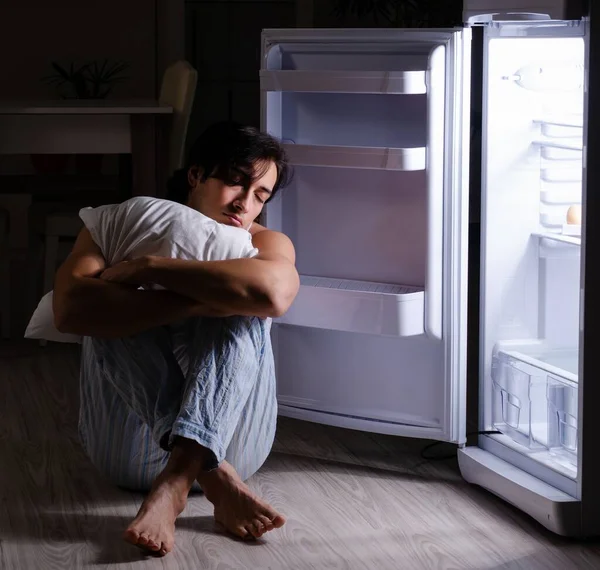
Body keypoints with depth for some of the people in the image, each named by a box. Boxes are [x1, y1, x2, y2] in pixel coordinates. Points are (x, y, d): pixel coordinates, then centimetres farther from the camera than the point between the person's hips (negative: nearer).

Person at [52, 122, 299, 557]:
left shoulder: (264, 242, 6)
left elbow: (274, 292, -24)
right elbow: (70, 309, -20)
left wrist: (149, 267, -21)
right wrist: (194, 305, -29)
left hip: (227, 436, 0)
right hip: (129, 447, 0)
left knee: (242, 304, -21)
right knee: (116, 312, -23)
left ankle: (174, 484, -41)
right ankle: (218, 482, -37)